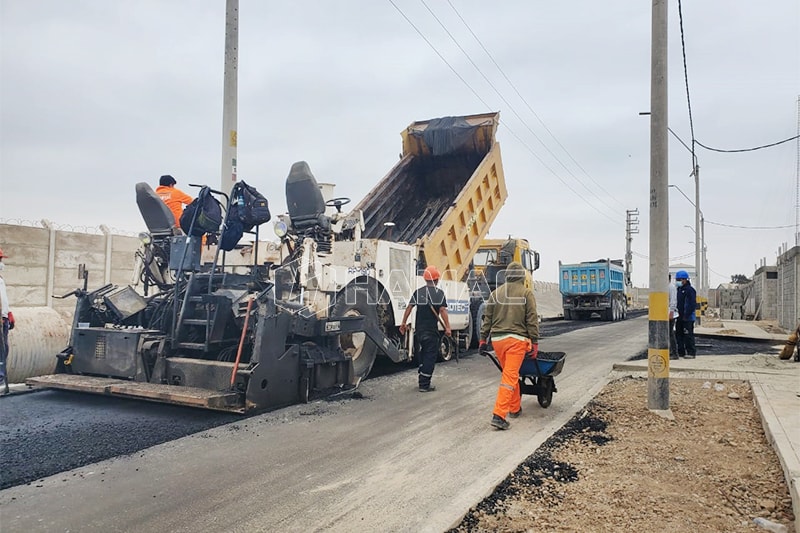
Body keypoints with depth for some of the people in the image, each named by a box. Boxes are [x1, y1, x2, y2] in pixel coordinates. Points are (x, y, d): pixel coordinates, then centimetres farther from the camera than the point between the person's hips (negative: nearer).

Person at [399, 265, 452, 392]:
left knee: (424, 352, 23)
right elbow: (443, 311, -14)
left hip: (419, 329, 5)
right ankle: (424, 385, 0)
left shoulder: (418, 292, 5)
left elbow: (409, 308, 3)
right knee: (431, 355, 1)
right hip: (432, 330, -5)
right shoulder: (439, 293, -8)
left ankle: (422, 378, 30)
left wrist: (403, 323, 8)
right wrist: (447, 327, -13)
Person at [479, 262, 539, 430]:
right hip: (516, 339, -4)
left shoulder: (496, 292, 10)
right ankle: (499, 415, -12)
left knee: (511, 374, 20)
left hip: (497, 339, 4)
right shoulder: (526, 293, 0)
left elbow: (487, 318, 12)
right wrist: (534, 342, 0)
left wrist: (483, 338, 17)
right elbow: (532, 320, -3)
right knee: (510, 377, -5)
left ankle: (515, 408, 30)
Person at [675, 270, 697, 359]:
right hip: (680, 317, 9)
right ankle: (681, 352, 19)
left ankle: (691, 352, 1)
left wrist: (686, 315, -19)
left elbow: (692, 304, -17)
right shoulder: (679, 289, 15)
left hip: (687, 318, -9)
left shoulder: (689, 290, -12)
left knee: (688, 335, -5)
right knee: (679, 334, 11)